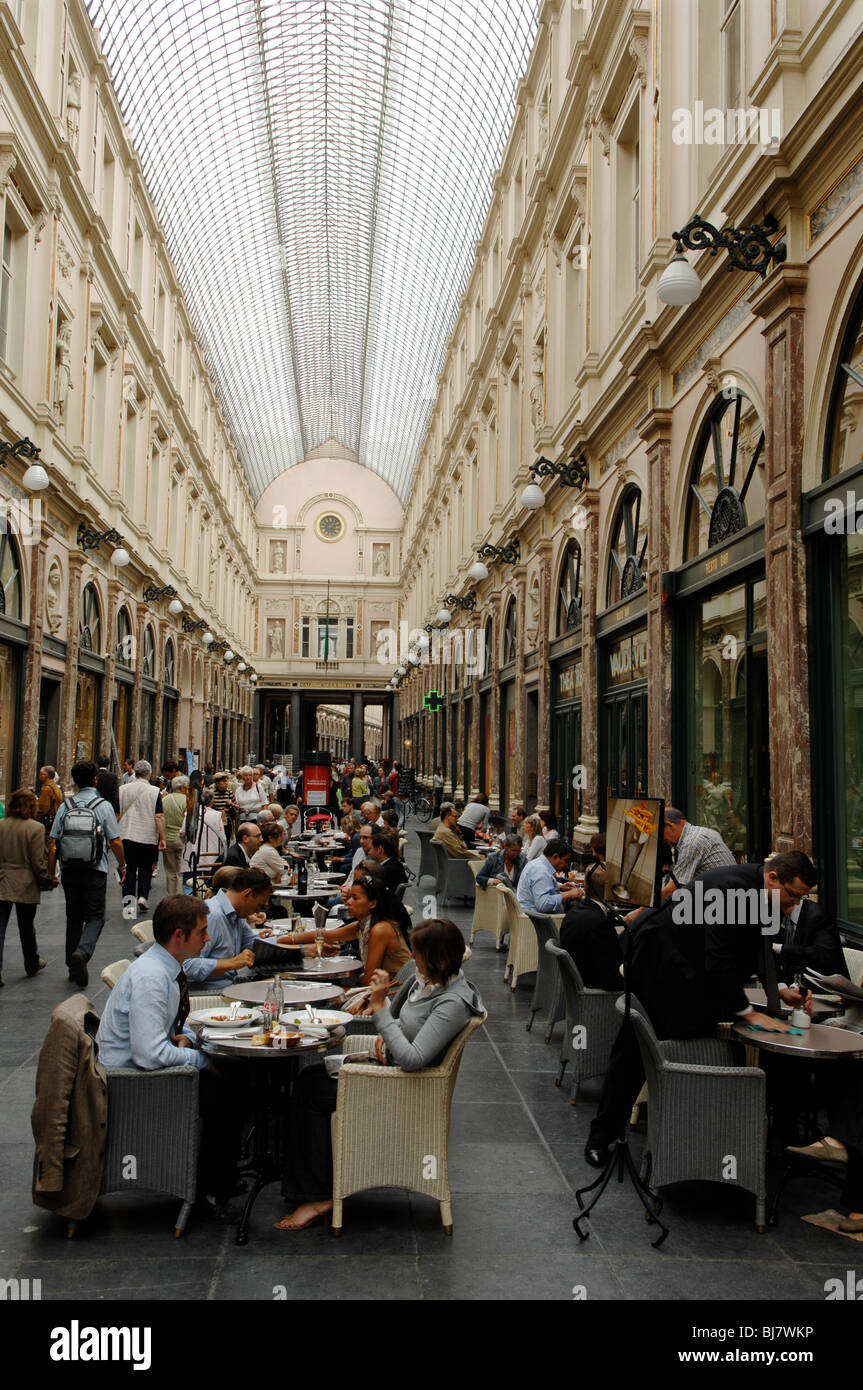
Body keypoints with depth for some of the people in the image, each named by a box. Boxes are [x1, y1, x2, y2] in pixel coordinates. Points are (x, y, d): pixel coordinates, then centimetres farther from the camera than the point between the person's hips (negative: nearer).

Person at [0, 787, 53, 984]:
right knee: (27, 927, 15)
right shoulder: (36, 827, -13)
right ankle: (32, 964, 33)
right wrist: (45, 880, 3)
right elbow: (38, 861, -12)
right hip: (25, 886, -2)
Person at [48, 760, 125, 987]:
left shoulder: (65, 806, 2)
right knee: (95, 917, 4)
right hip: (95, 872, -3)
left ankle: (73, 967, 19)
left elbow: (52, 842, 1)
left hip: (69, 871, 3)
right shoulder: (103, 806, -6)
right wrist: (122, 865, 8)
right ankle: (82, 952, -22)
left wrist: (51, 870, 11)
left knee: (73, 917, 15)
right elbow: (115, 842, -7)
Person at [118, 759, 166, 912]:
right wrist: (162, 838, -7)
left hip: (127, 836, 2)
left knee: (129, 869, 9)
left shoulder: (122, 790, 2)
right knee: (145, 869, 12)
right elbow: (159, 817, -10)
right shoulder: (155, 792, -6)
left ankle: (128, 897, 3)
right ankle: (142, 897, 1)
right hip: (148, 838, -2)